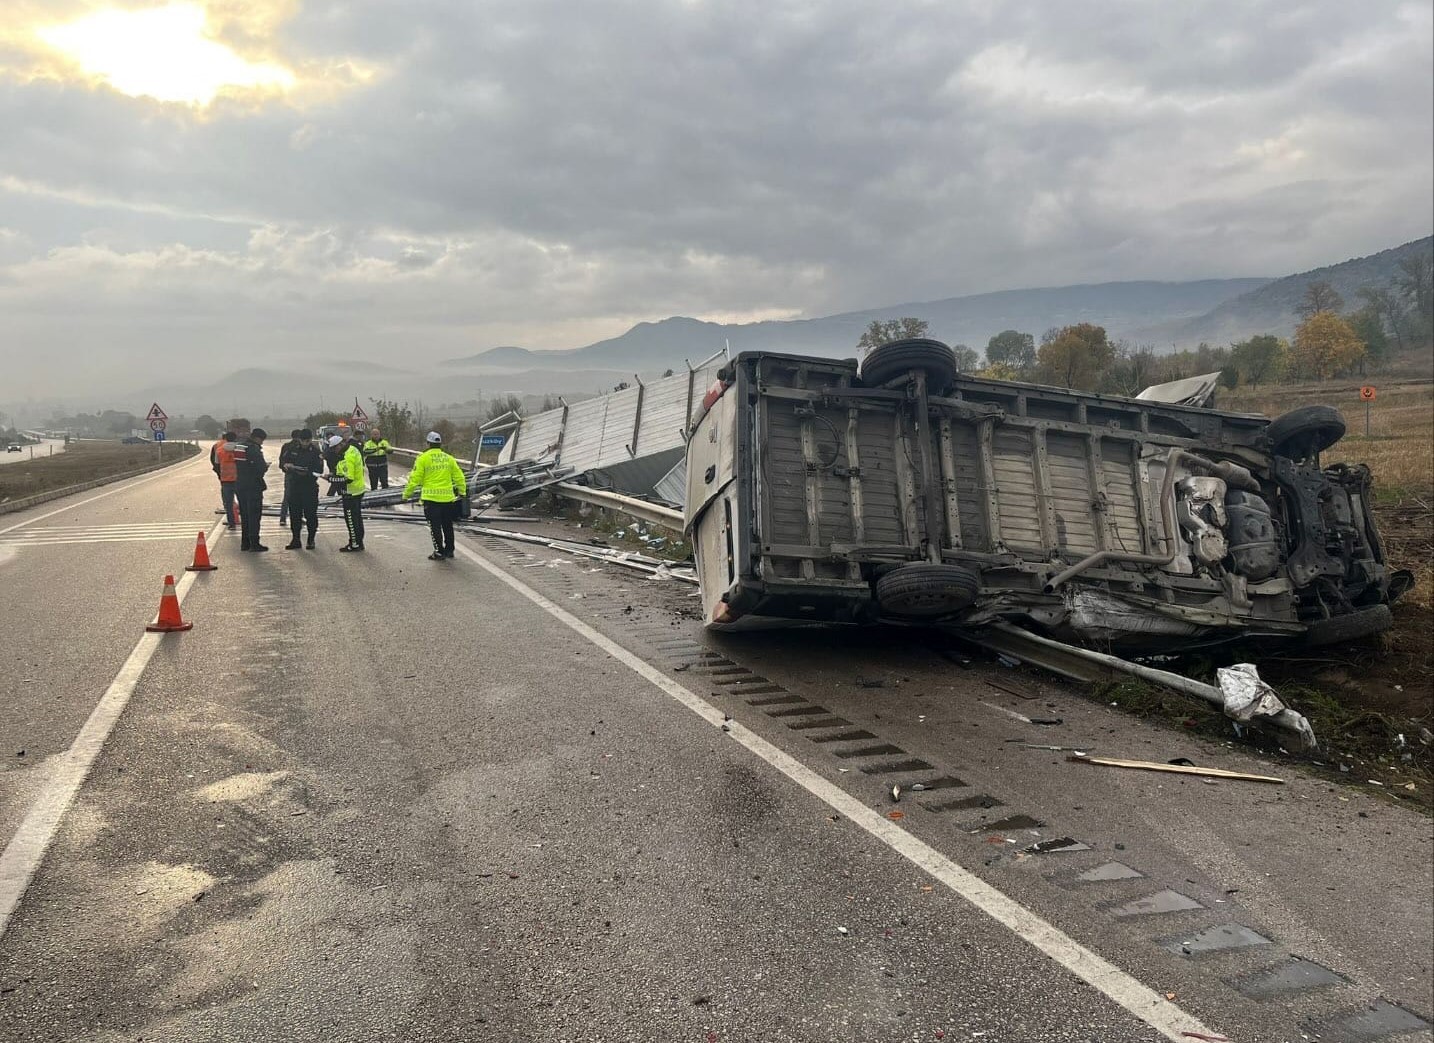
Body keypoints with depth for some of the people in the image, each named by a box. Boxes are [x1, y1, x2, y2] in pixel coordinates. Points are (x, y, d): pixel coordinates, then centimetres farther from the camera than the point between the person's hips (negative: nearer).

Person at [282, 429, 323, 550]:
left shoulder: (316, 452, -4)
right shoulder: (292, 449, 8)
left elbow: (319, 470, -10)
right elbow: (282, 463, 12)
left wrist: (307, 472, -26)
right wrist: (286, 466, -10)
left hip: (310, 487, -4)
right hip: (294, 486, 4)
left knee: (310, 514, -1)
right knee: (294, 514, 7)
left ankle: (311, 540, 10)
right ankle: (295, 539, 15)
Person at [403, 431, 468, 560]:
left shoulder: (423, 458, -5)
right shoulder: (449, 458, 8)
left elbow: (415, 478, -6)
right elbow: (459, 477, 13)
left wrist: (407, 494, 4)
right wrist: (462, 492, 26)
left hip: (431, 497, -4)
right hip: (448, 497, 4)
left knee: (435, 526, 2)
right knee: (447, 525, 16)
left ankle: (439, 552, 2)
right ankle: (449, 550, 24)